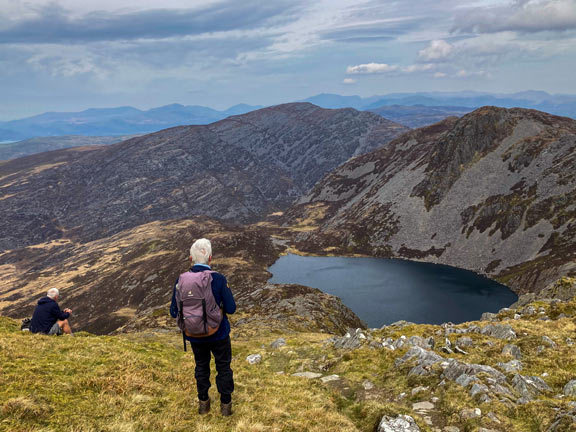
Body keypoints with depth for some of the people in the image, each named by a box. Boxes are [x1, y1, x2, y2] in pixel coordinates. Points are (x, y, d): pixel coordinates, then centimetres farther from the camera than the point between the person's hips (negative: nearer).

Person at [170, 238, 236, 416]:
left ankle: (203, 403, 39)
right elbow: (231, 308, -18)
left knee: (201, 366, 25)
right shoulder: (218, 279, -23)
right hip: (219, 334, -2)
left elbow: (174, 312, -8)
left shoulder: (181, 280, -15)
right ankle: (225, 405, 31)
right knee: (223, 367, 19)